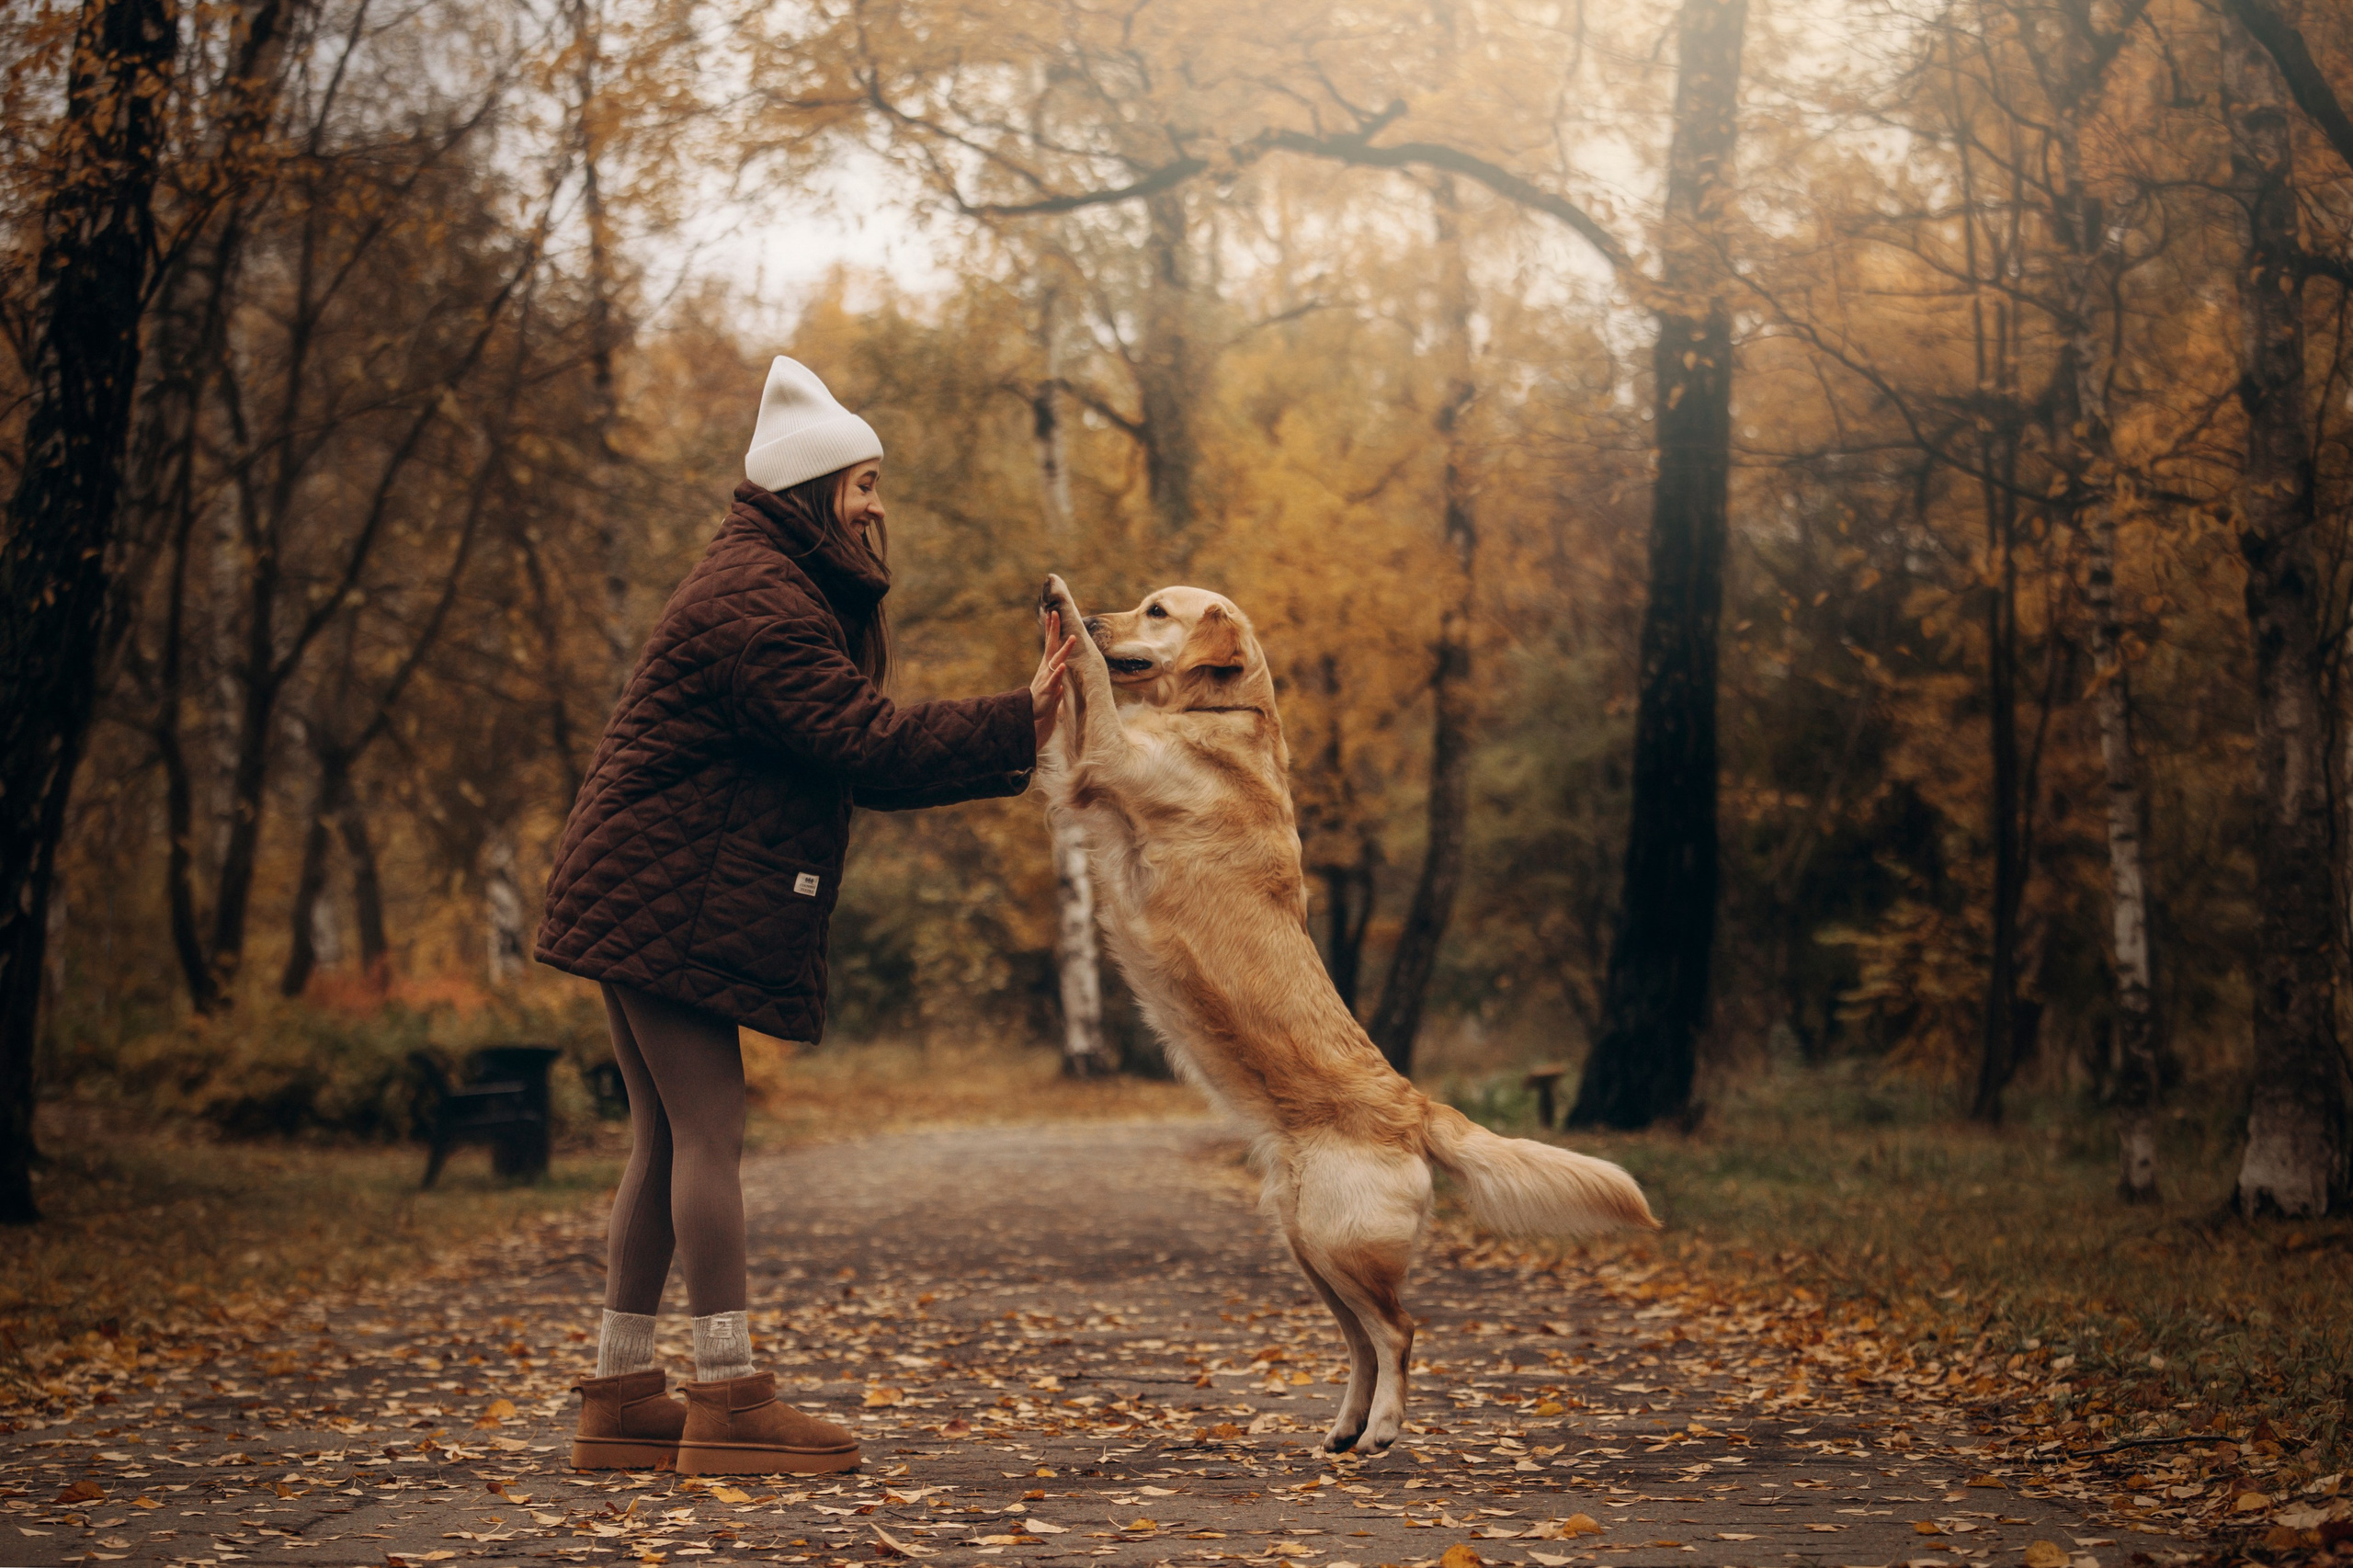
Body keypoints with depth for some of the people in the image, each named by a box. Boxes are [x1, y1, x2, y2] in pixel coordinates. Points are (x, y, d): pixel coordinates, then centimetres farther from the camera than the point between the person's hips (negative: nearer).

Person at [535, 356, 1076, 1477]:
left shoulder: (779, 590, 20)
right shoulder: (757, 599, -14)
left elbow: (855, 759, 15)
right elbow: (861, 745, -21)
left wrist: (1007, 747, 6)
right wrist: (1014, 727, -17)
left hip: (646, 904, 11)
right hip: (673, 906, -11)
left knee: (666, 1142, 9)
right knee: (708, 1135, -10)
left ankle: (622, 1396, 12)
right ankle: (729, 1400, -7)